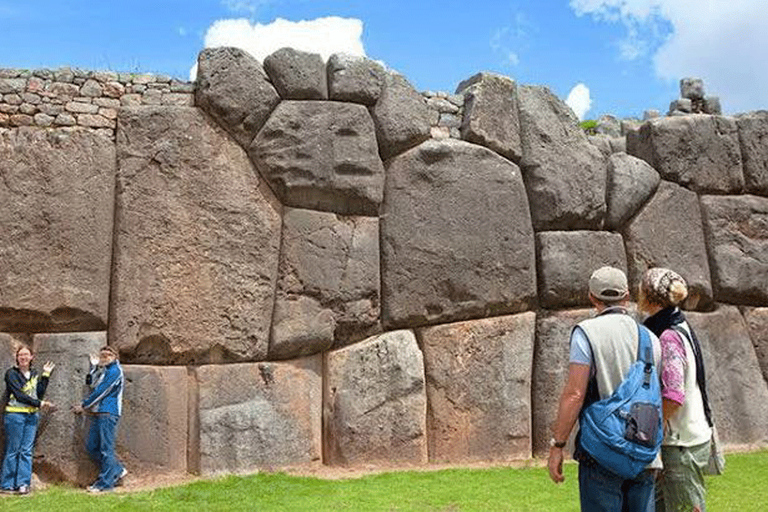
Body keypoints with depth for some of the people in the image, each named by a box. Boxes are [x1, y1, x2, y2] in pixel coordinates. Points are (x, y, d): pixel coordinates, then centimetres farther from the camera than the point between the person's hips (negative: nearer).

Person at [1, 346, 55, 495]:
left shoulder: (34, 374, 14)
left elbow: (40, 393, 5)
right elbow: (19, 395, -12)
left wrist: (46, 375, 3)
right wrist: (39, 403, -15)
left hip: (32, 415, 5)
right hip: (15, 415, -5)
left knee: (27, 451, 3)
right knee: (13, 450, 0)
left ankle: (23, 484, 6)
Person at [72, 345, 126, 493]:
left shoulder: (114, 371, -9)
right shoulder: (104, 371, 21)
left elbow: (100, 392, -11)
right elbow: (90, 383, 16)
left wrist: (83, 406, -3)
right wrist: (93, 367, 7)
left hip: (108, 414, -10)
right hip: (98, 414, 10)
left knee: (106, 449, -5)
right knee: (91, 447, 10)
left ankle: (105, 482, 1)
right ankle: (118, 470, 19)